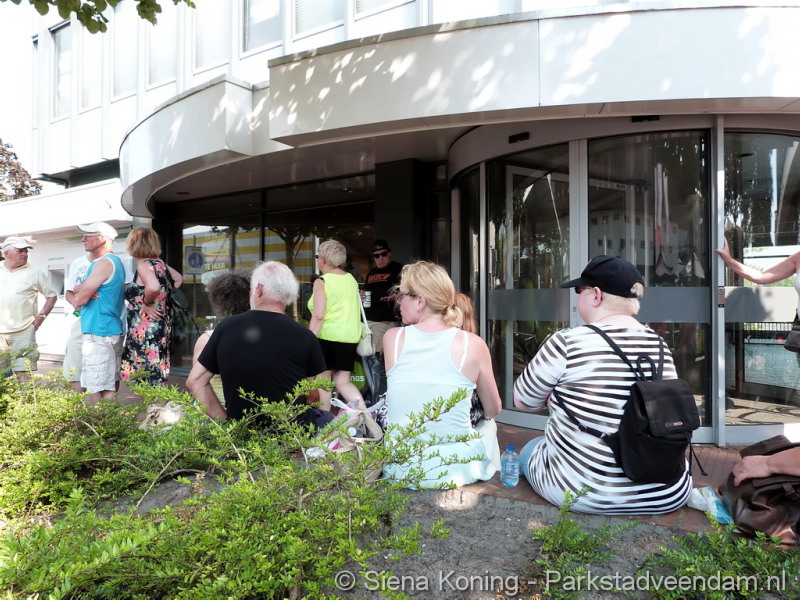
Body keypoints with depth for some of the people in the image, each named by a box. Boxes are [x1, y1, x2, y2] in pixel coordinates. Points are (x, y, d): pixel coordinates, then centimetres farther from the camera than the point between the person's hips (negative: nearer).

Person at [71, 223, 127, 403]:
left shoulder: (105, 262, -13)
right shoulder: (114, 261, 19)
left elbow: (80, 300, -14)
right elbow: (77, 290, 20)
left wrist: (78, 296, 10)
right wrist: (81, 290, -3)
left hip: (98, 333, -10)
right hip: (110, 331, 10)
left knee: (96, 392, -10)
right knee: (108, 389, 13)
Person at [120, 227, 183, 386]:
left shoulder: (143, 265, -14)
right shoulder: (160, 264, 9)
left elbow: (154, 287, -35)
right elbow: (179, 278, 28)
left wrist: (147, 304, -18)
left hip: (145, 330, -9)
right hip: (162, 326, 9)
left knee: (143, 381, -4)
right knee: (157, 377, 14)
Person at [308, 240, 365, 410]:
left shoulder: (321, 282, -9)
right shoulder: (352, 279, 10)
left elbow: (318, 316, -16)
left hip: (327, 336, -6)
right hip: (350, 337, 6)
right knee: (343, 381, 11)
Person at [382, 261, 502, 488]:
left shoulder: (392, 338, -8)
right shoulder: (473, 344, -12)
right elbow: (493, 410, 3)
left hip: (399, 470, 1)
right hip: (454, 470, 0)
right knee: (489, 424, 31)